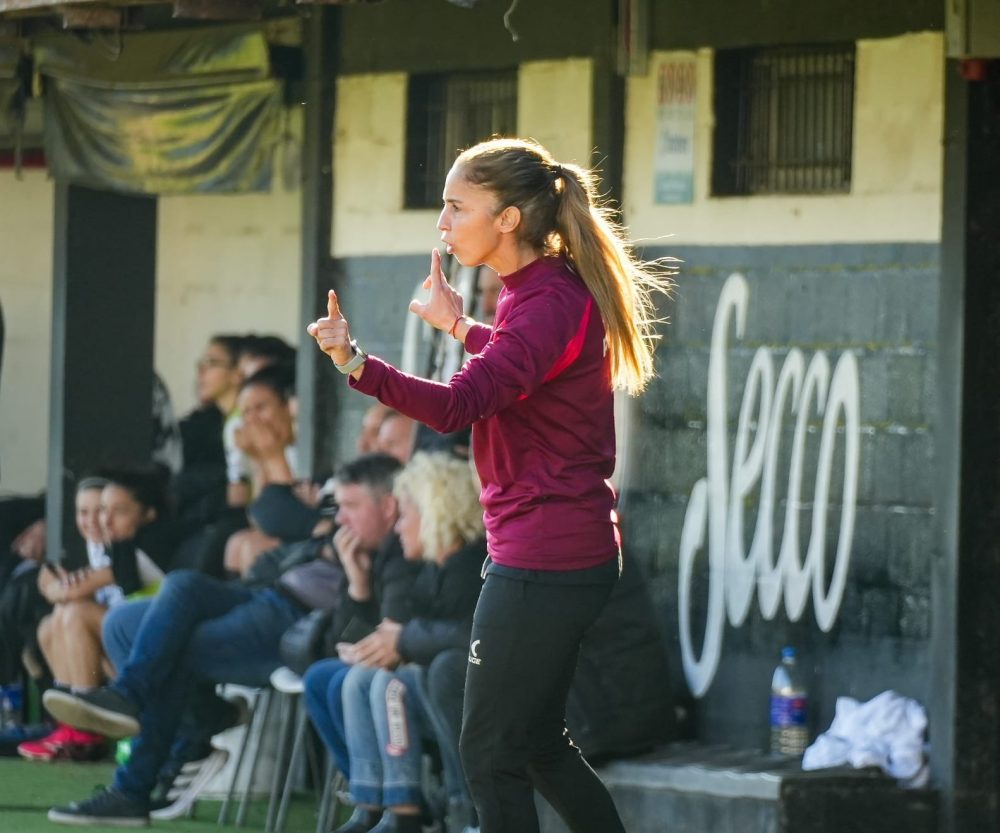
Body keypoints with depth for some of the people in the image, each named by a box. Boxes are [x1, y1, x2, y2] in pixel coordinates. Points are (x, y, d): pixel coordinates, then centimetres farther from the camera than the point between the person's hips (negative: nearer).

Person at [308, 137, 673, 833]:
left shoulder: (549, 303, -19)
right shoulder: (556, 291, 11)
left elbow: (457, 404, -33)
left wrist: (356, 363, -43)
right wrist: (460, 326, 41)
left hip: (541, 562, -11)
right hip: (570, 555, 11)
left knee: (491, 753, -4)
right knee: (539, 743, 19)